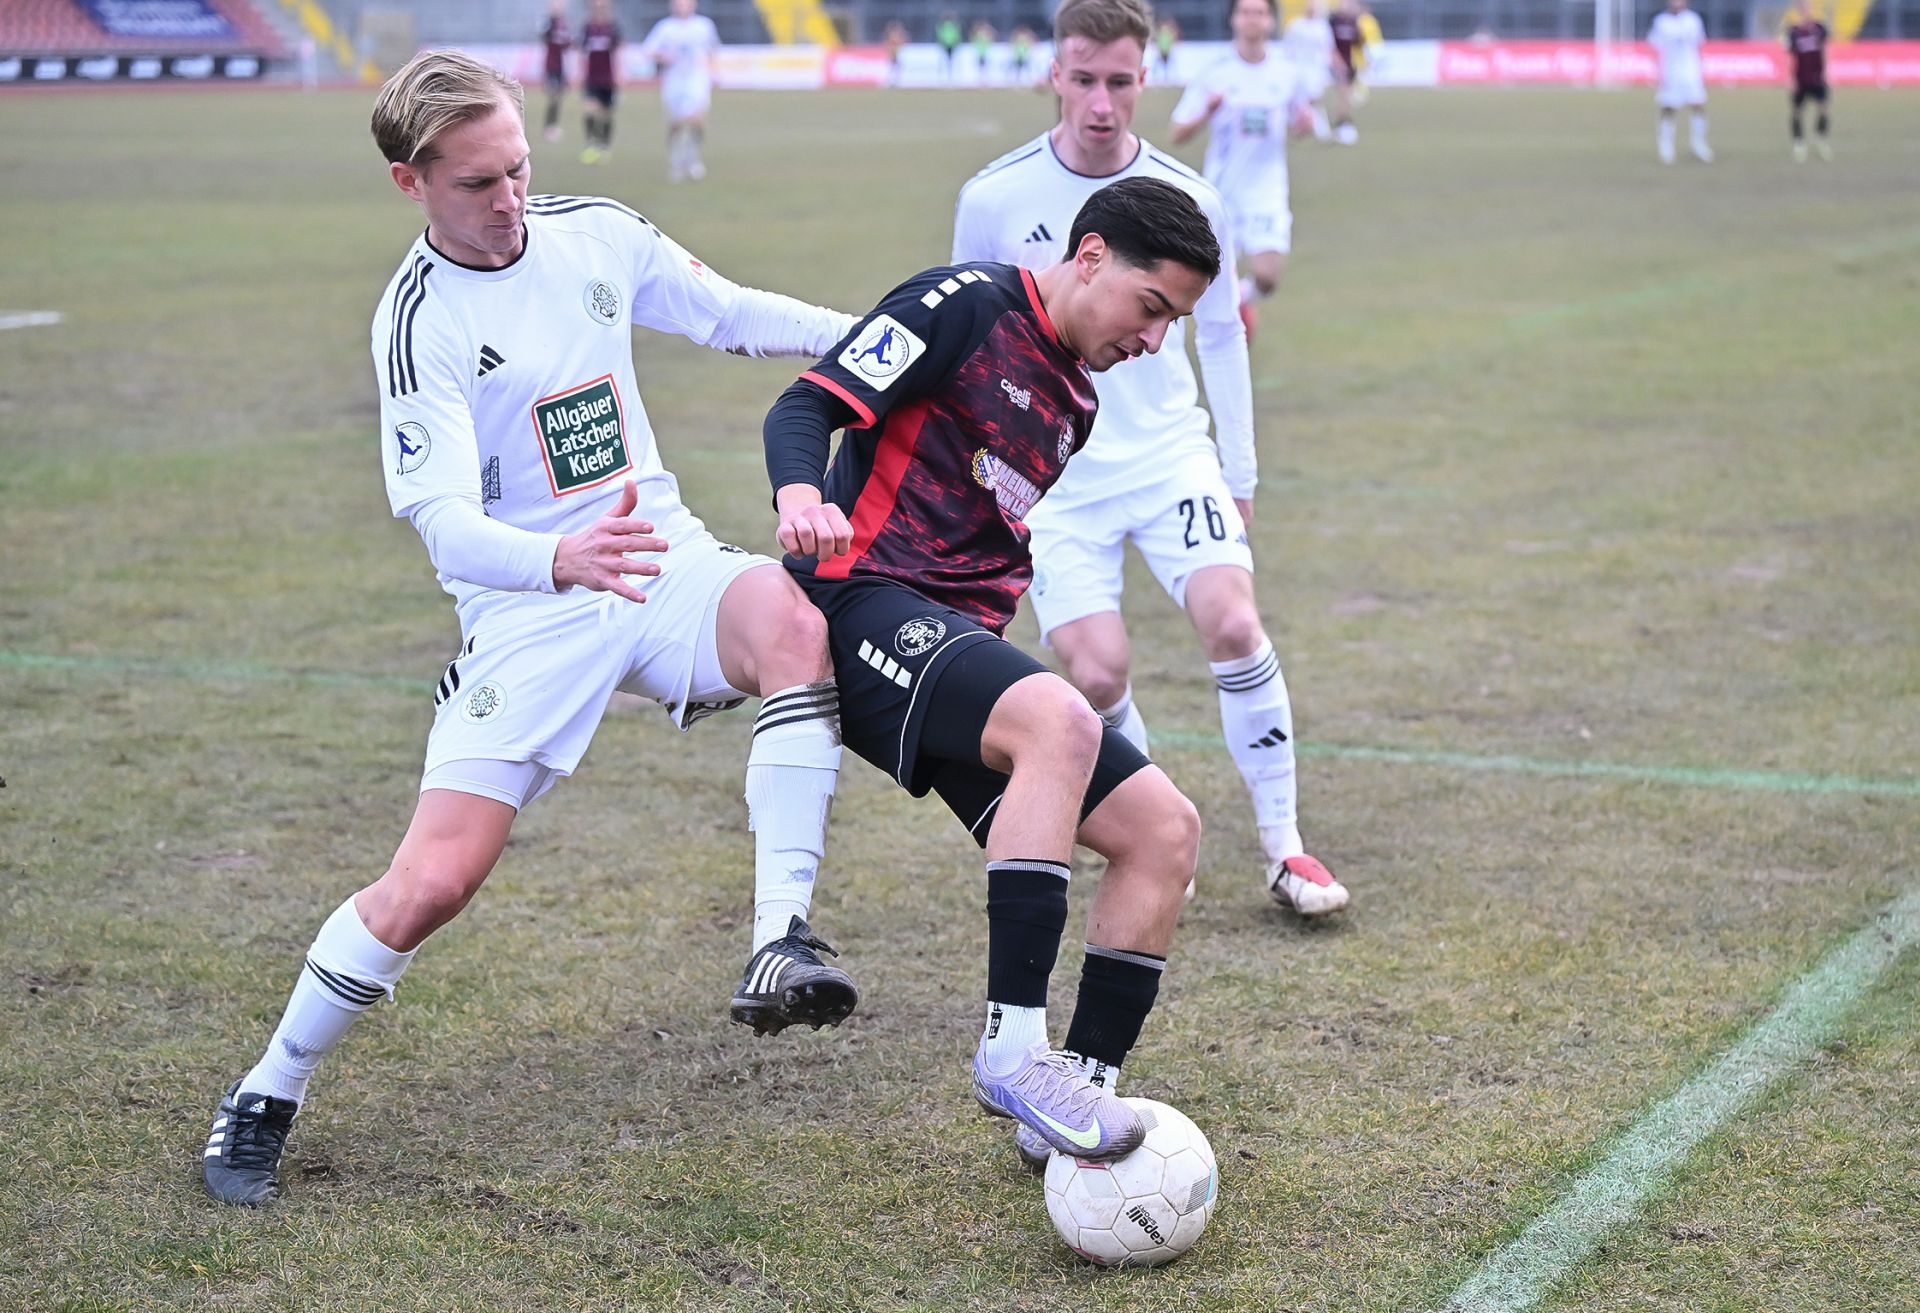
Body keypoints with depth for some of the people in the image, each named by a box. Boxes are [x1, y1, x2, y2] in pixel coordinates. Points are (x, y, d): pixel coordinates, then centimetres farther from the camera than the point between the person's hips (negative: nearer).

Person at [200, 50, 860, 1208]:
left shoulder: (597, 234, 2)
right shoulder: (420, 319, -13)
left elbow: (730, 314, 19)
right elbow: (444, 520, -24)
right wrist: (559, 561, -44)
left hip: (660, 560, 4)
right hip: (527, 612, -4)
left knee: (790, 620, -32)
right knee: (433, 880, -13)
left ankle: (783, 943, -31)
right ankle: (266, 1100, 10)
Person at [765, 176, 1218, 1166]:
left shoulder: (1074, 403, 21)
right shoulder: (968, 305, -4)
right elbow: (807, 406, -14)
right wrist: (802, 495, -32)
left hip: (960, 645, 9)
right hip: (867, 604, -9)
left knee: (1164, 829, -3)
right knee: (1060, 722, -36)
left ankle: (1085, 1087, 1)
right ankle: (1014, 1048, -34)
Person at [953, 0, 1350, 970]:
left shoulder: (1187, 201, -2)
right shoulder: (994, 199, -6)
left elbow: (1219, 336, 12)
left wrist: (1238, 473, 12)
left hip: (1169, 455, 1)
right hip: (1053, 475, -1)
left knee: (1234, 624, -18)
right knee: (1097, 675, -13)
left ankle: (1284, 850, -3)